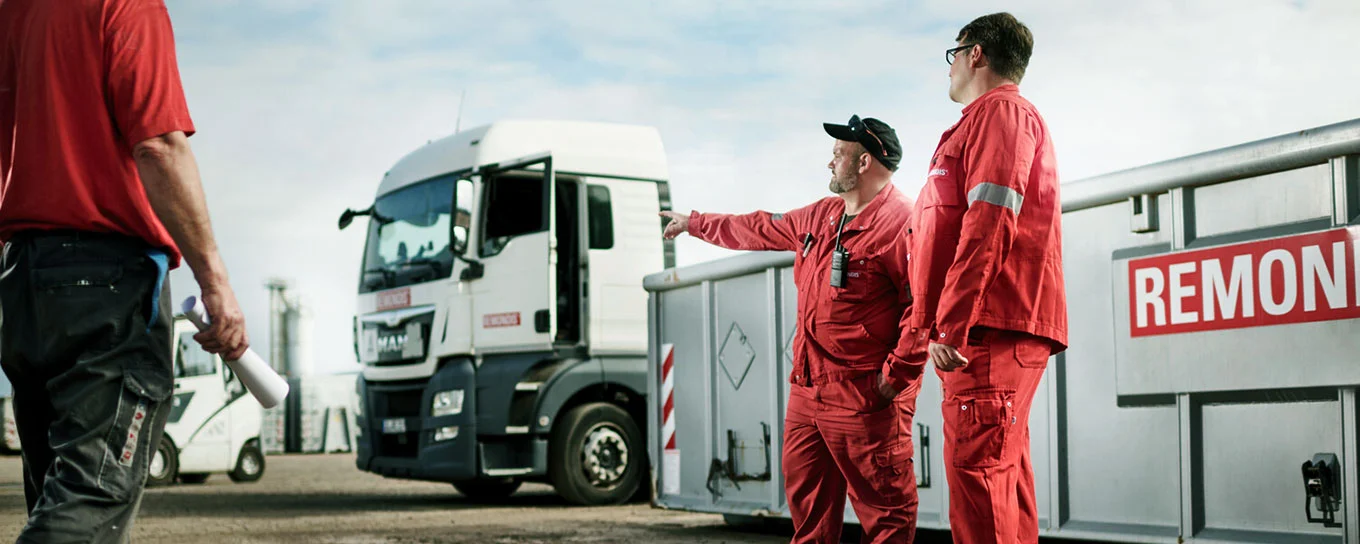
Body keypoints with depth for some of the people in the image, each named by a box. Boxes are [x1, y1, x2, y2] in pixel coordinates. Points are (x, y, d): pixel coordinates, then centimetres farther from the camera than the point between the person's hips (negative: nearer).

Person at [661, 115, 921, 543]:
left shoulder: (901, 223, -13)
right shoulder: (821, 217, 17)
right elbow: (761, 231, 32)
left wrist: (894, 377, -19)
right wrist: (693, 223, 40)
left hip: (865, 399, -9)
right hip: (807, 392, 9)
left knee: (884, 508, -6)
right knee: (806, 502, 14)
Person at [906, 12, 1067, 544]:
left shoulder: (1000, 112, -4)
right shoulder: (996, 117, 28)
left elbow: (989, 223, -17)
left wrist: (952, 324, -21)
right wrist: (933, 321, 25)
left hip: (991, 329, -11)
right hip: (1003, 337, 11)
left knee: (976, 470, -16)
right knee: (1002, 472, 10)